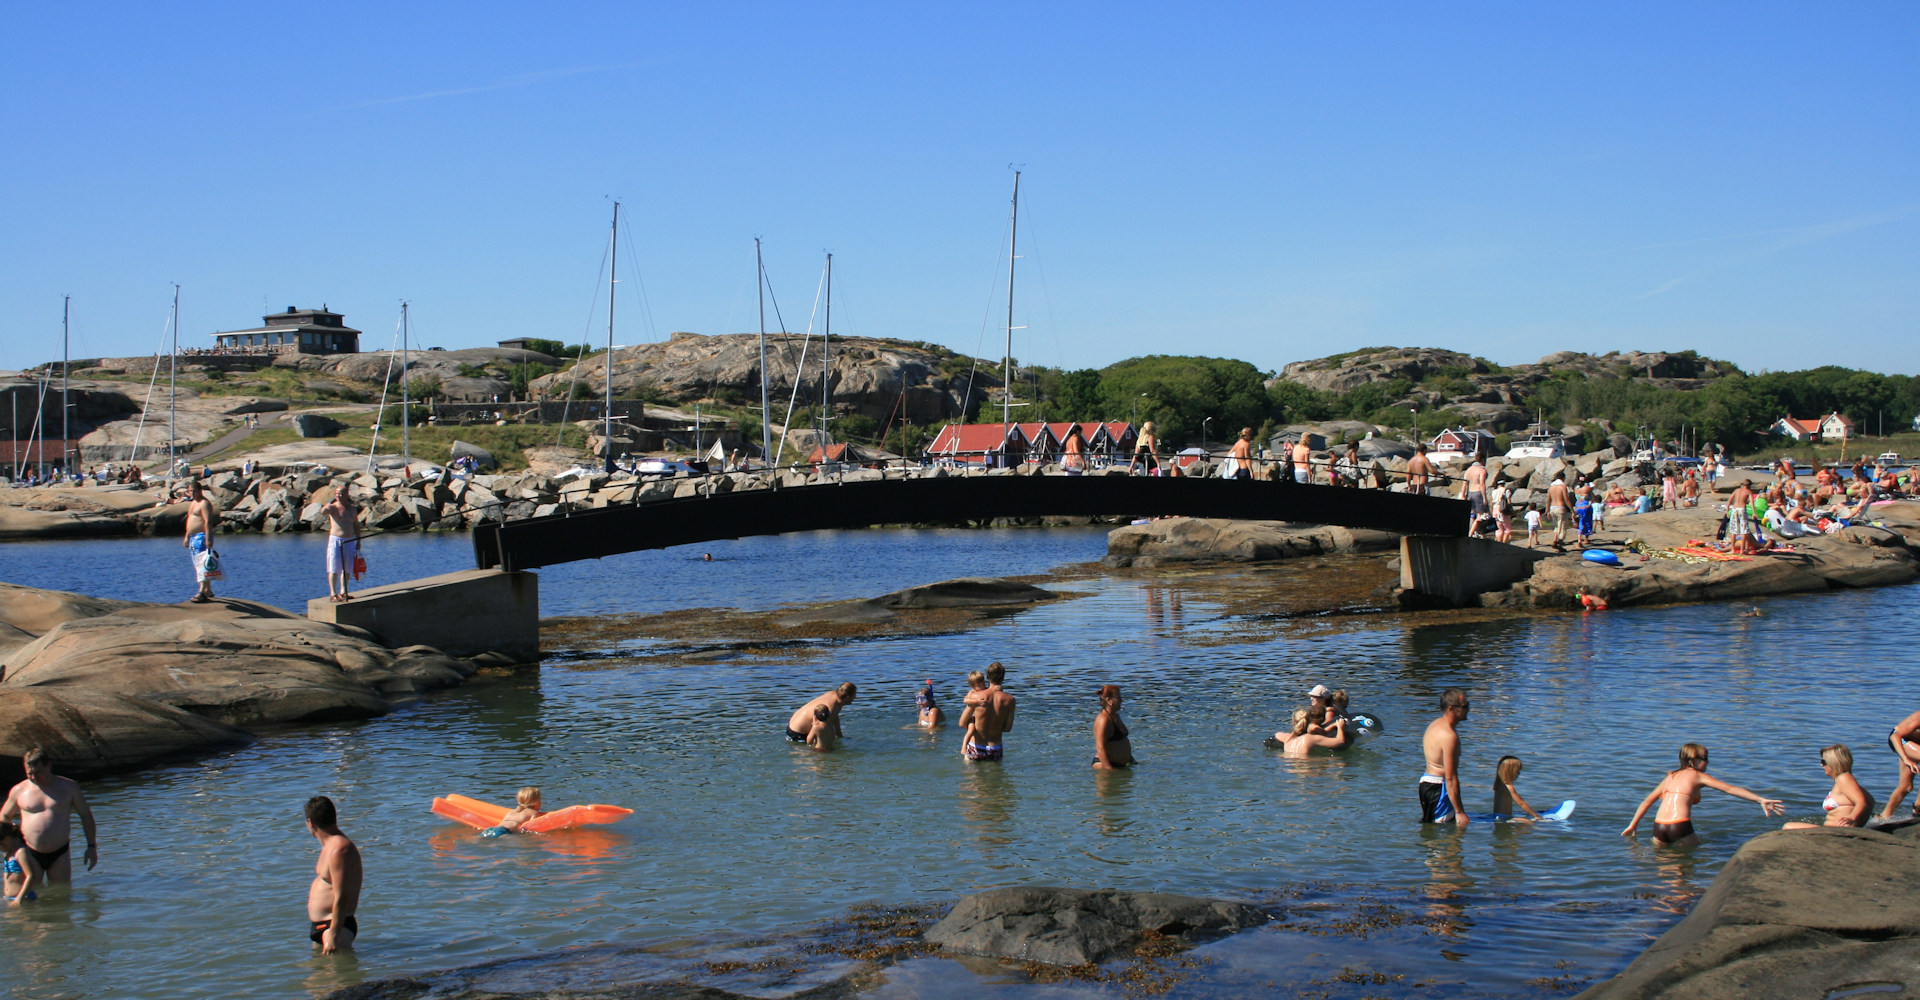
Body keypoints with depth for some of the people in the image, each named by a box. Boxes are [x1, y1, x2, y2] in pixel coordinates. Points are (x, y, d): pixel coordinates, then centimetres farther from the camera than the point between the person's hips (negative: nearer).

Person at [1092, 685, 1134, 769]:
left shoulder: (1116, 716, 16)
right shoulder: (1104, 720, -17)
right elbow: (1100, 748, -23)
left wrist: (1130, 759, 28)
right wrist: (1109, 768, -27)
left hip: (1120, 764, 9)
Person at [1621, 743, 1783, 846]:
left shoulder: (1671, 776, 24)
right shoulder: (1698, 776, 10)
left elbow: (1648, 800, 24)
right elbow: (1730, 789, 4)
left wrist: (1633, 825, 30)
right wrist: (1761, 800, 0)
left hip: (1659, 826, 5)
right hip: (1680, 826, -5)